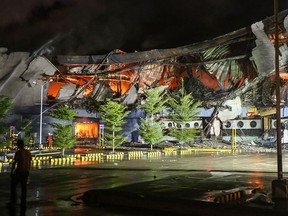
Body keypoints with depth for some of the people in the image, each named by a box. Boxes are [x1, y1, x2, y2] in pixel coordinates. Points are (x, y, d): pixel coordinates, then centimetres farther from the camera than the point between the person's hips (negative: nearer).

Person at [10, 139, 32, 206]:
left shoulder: (18, 152, -13)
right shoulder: (28, 152, 5)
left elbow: (14, 162, -13)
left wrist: (11, 171, -4)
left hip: (18, 171, -5)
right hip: (26, 171, 6)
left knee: (13, 186, 9)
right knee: (24, 186, 11)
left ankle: (13, 201, 10)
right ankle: (23, 202, 13)